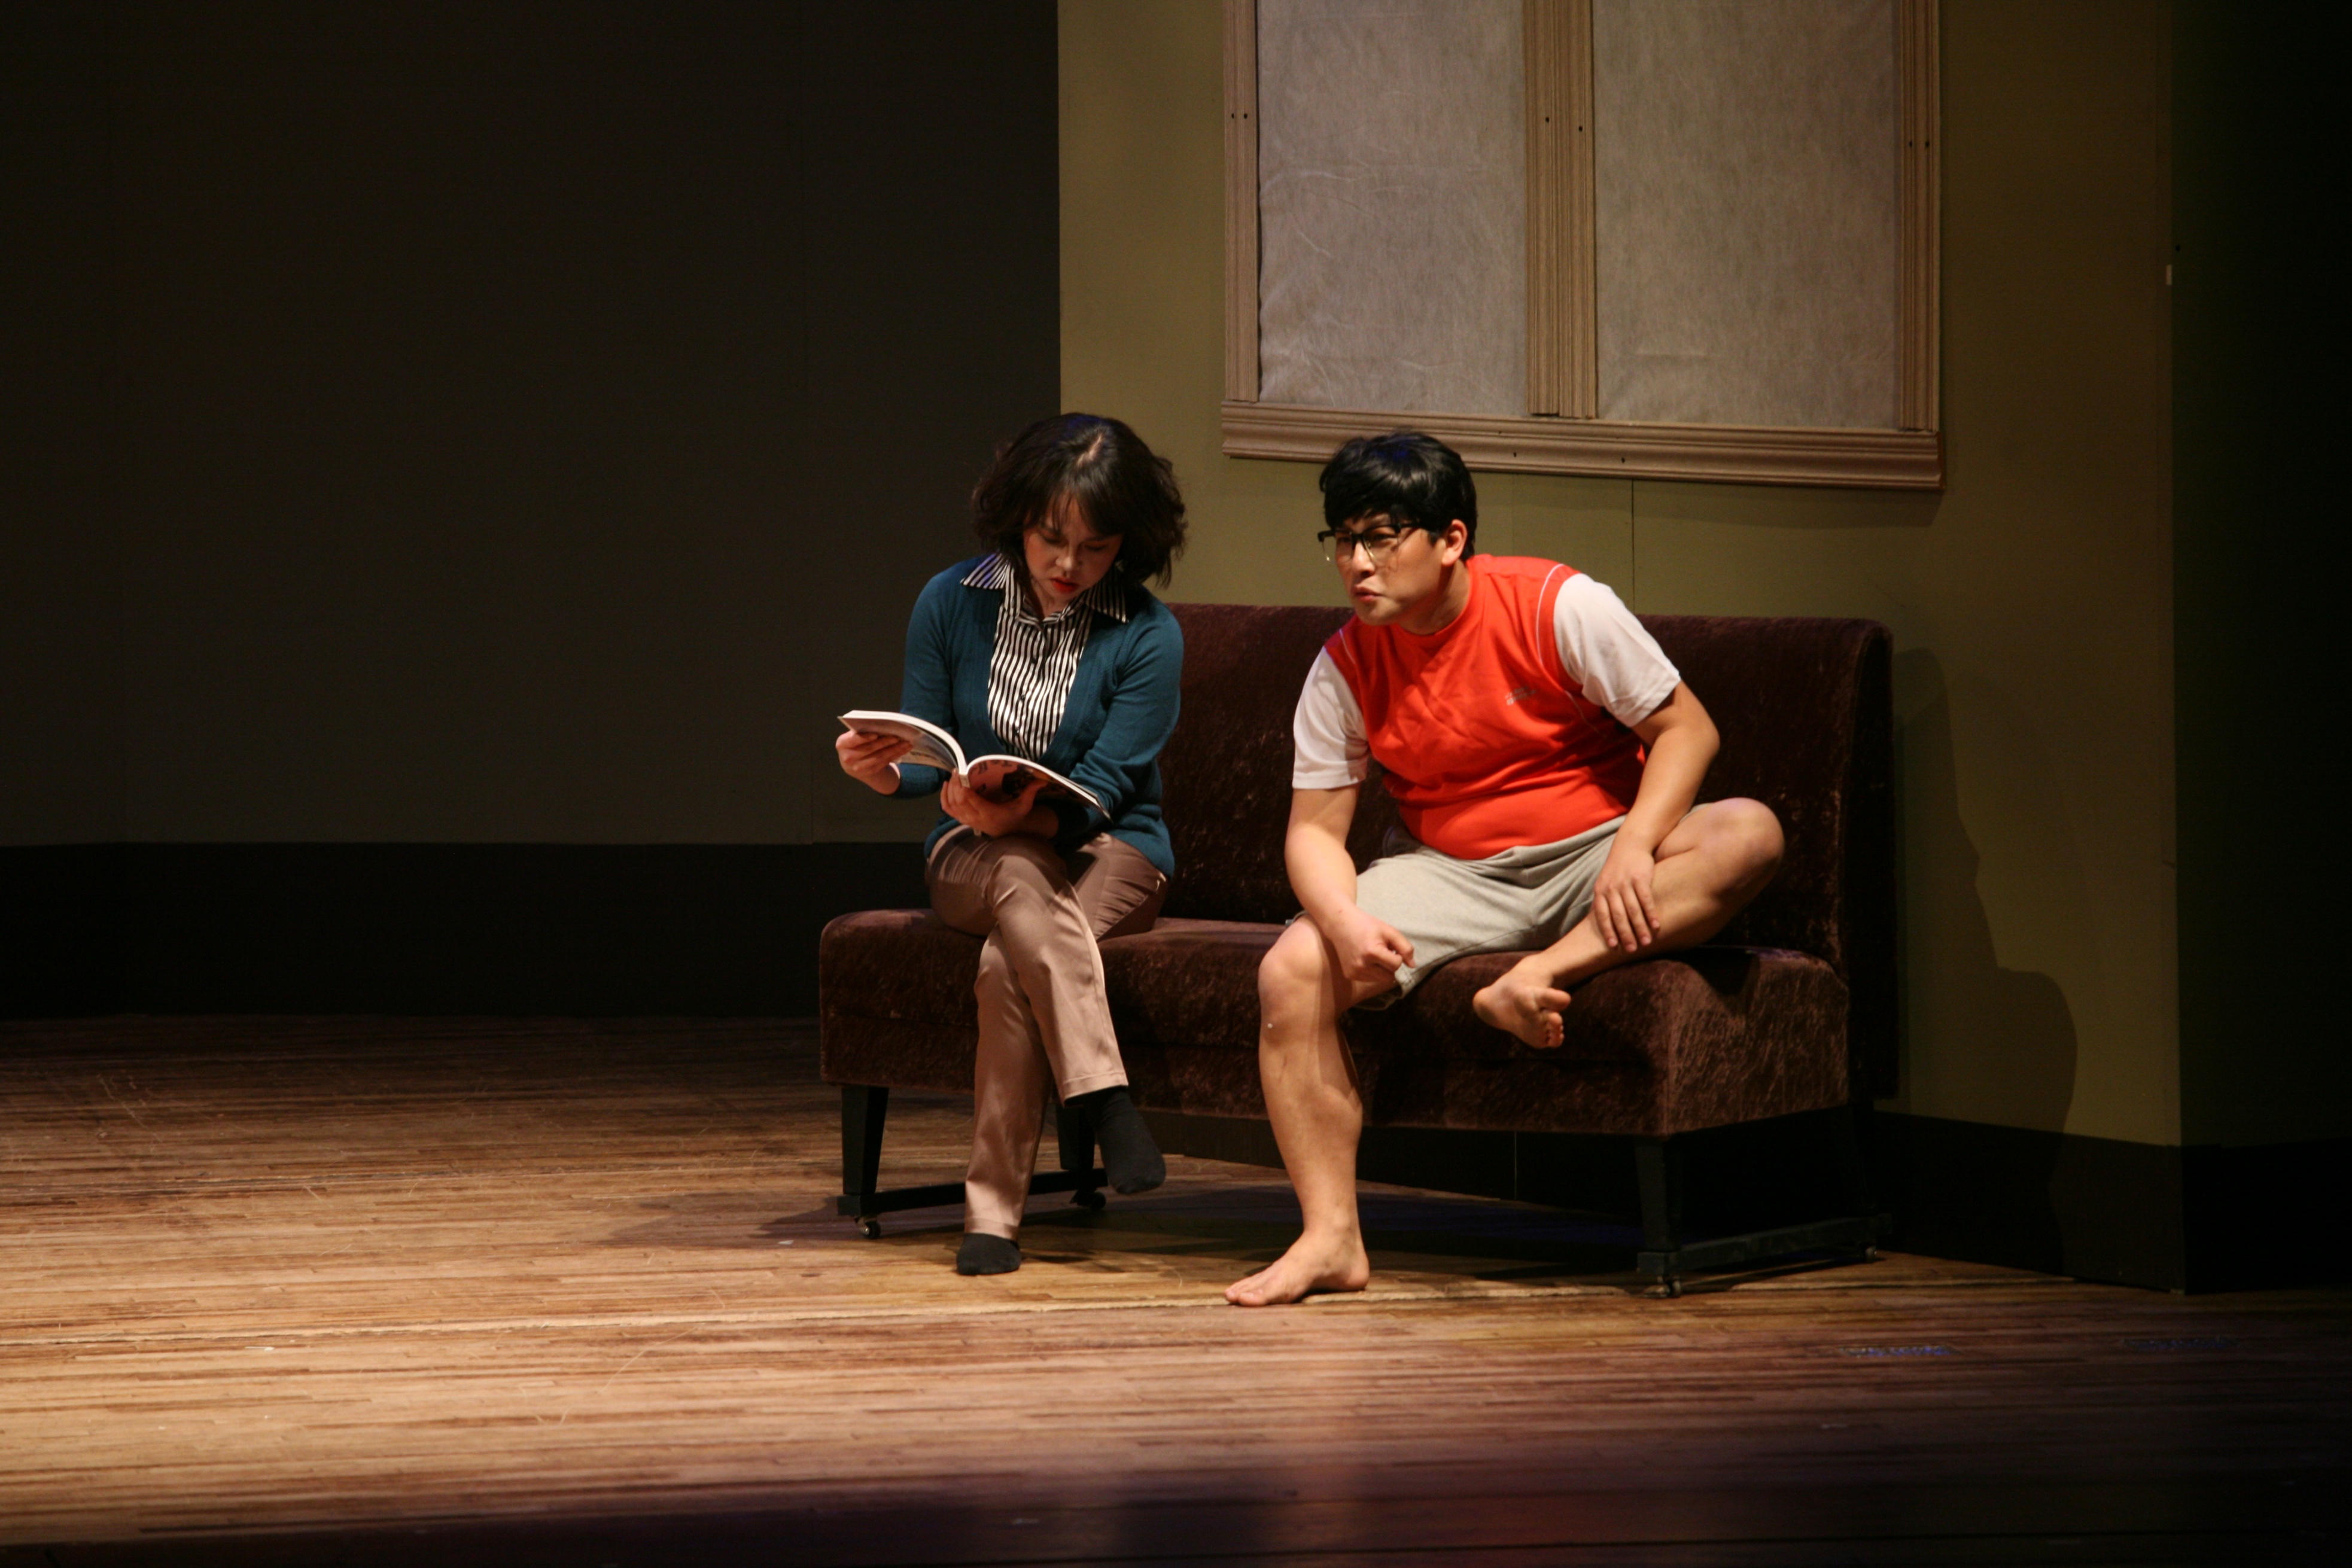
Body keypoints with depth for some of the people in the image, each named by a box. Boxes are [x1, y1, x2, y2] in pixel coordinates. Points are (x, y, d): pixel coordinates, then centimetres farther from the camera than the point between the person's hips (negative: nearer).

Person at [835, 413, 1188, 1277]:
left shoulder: (1148, 636, -8)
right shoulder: (952, 603, 0)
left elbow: (1102, 788, -14)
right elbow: (926, 760, 3)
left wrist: (1021, 815, -33)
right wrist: (884, 767, -22)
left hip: (1108, 852, -1)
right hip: (974, 850, 1)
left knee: (1009, 962, -35)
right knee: (1021, 882, -38)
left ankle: (993, 1208, -33)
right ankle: (1105, 1098, -46)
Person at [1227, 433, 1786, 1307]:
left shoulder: (1560, 607, -12)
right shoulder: (1344, 668, -3)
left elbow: (1684, 728, -8)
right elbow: (1314, 830, -3)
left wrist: (1634, 847, -26)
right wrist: (1345, 919, -26)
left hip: (1589, 858, -2)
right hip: (1450, 872, 2)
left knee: (1748, 835, -31)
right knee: (1292, 972, -22)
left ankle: (1539, 977, -36)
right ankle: (1331, 1236, -19)